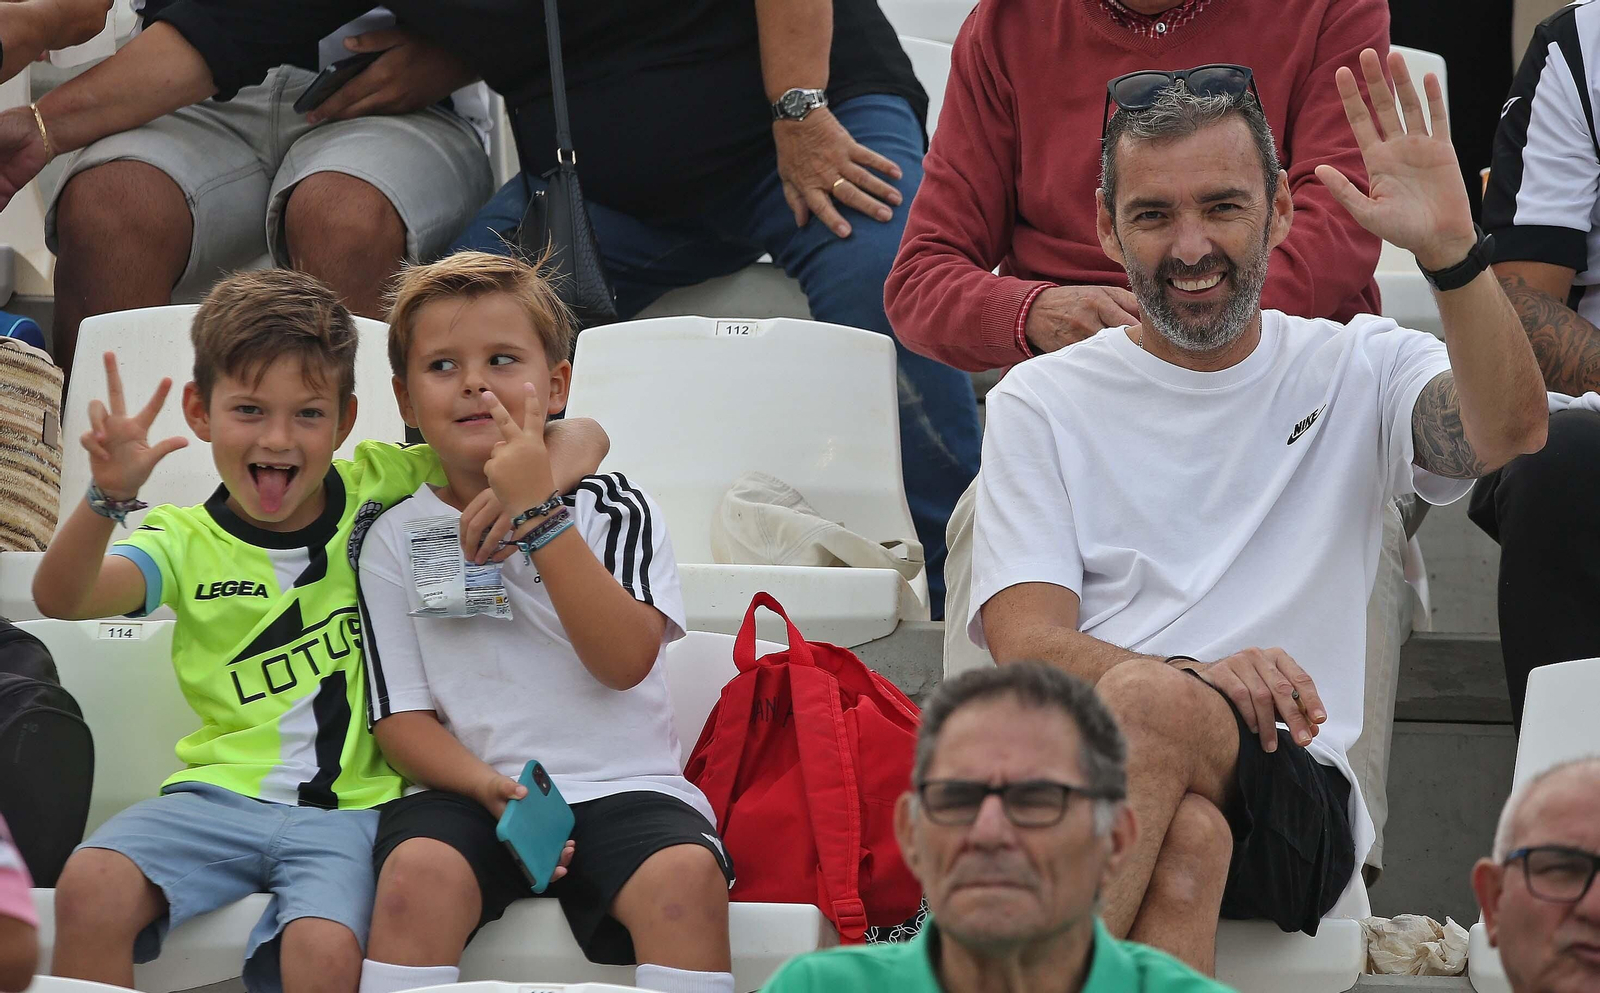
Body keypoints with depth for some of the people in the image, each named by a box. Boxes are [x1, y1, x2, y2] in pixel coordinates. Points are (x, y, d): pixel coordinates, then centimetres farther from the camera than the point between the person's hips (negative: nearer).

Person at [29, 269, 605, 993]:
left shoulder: (383, 487, 5)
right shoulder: (186, 541, 5)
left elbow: (578, 438, 6)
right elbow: (62, 597, -15)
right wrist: (109, 497, -33)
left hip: (347, 807, -1)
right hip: (219, 795, 1)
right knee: (91, 885, -25)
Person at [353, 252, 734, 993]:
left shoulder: (615, 510, 7)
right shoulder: (400, 540, 9)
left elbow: (624, 659, -10)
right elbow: (403, 717, 6)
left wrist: (539, 513, -14)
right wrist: (486, 784, -15)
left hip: (621, 787, 0)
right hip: (471, 790, 1)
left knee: (685, 874, -32)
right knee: (417, 870, -32)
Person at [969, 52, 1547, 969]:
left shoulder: (1355, 372, 16)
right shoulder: (1042, 404, 16)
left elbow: (1510, 429, -6)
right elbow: (1027, 644, 1)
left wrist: (1450, 247, -24)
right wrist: (1194, 675, -20)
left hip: (1296, 801, 0)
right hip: (1082, 783, 0)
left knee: (1149, 703, -35)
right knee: (1186, 839, -37)